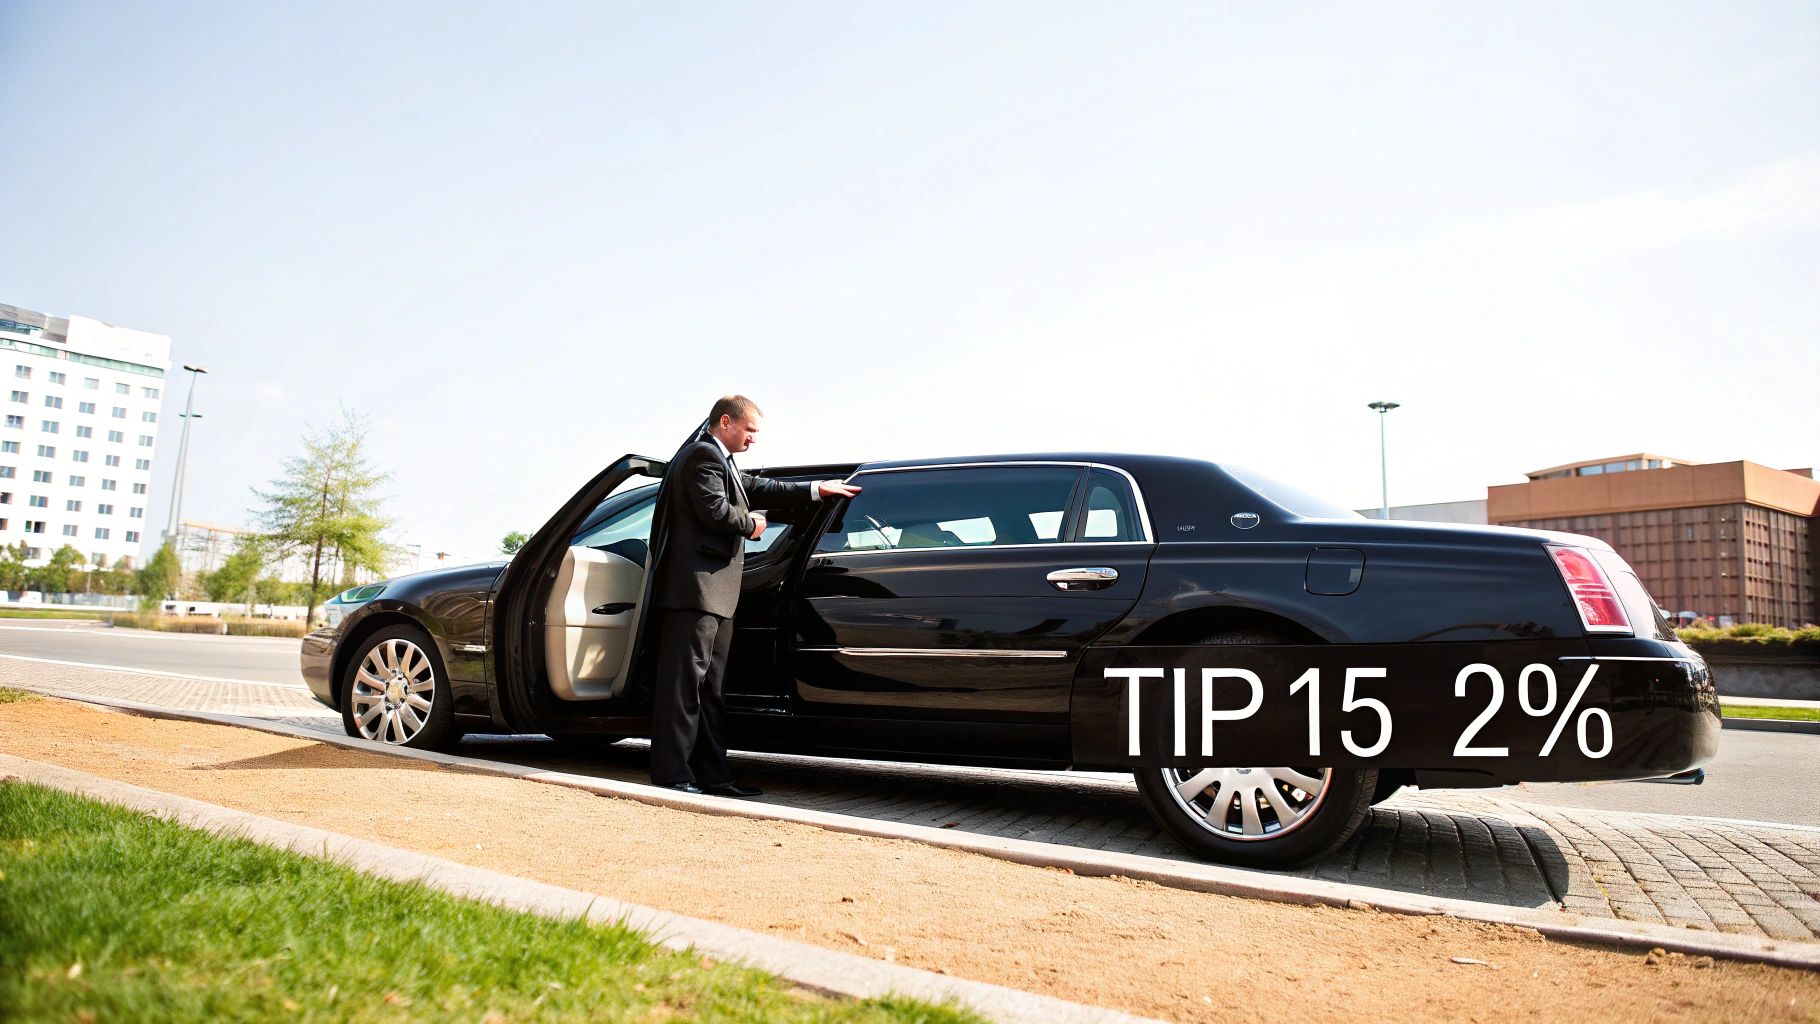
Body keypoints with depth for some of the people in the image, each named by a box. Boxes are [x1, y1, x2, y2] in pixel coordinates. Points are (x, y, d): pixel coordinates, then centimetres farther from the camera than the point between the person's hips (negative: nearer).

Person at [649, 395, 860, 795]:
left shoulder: (720, 461, 23)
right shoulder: (704, 455, -8)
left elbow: (760, 490, 26)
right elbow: (714, 509, -20)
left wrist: (817, 489, 27)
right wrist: (750, 525, -2)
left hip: (714, 592, 11)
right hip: (696, 586, -10)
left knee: (708, 685, 9)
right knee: (685, 681, -7)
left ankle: (711, 772, 12)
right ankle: (671, 770, -3)